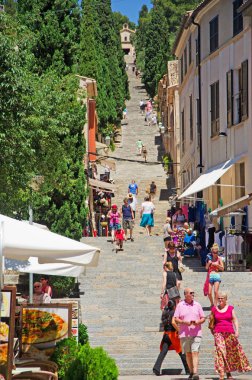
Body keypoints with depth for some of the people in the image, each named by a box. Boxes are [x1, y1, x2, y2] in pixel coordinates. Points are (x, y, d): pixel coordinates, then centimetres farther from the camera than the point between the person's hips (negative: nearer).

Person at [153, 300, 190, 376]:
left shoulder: (165, 312, 11)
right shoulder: (173, 313, -10)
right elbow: (173, 322, -25)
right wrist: (179, 330, -17)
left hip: (166, 334, 6)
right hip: (173, 333, -5)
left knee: (163, 352, -3)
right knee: (181, 352, 7)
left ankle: (156, 368, -22)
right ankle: (188, 370, 14)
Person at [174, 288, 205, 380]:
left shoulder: (197, 305, 8)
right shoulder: (180, 305, 5)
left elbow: (203, 318, 10)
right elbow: (176, 319, 1)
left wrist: (198, 322, -11)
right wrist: (185, 322, -16)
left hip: (196, 333, -1)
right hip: (184, 334, 1)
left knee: (195, 353, -13)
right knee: (188, 354, 7)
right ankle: (191, 372, 20)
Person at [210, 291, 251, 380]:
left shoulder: (230, 308, 6)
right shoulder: (214, 309, 7)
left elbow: (235, 320, 3)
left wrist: (237, 331, -7)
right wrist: (213, 332, 10)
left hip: (230, 333, 1)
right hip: (219, 333, -1)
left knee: (231, 352, 4)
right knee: (220, 351, -11)